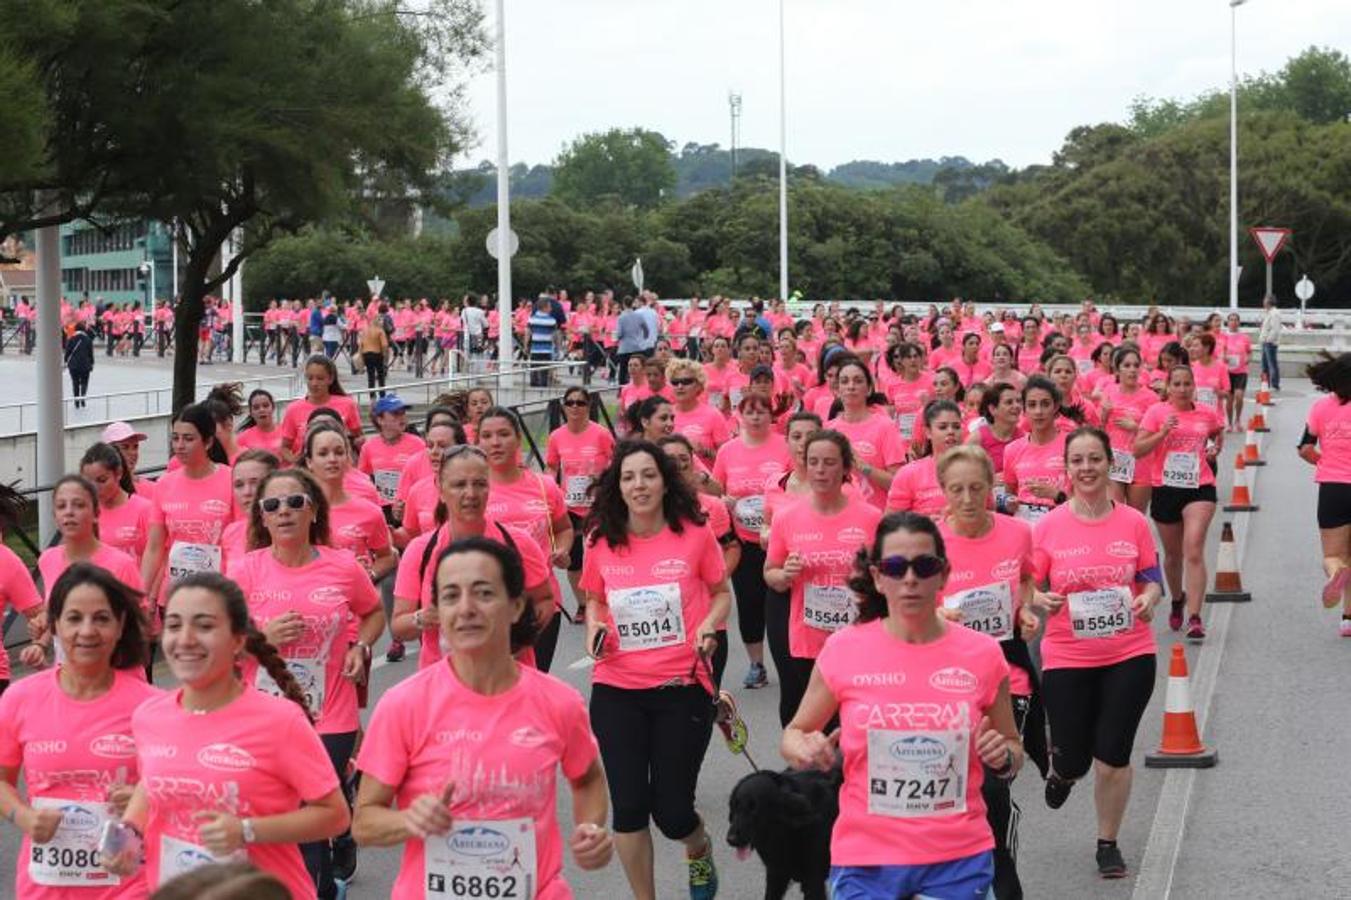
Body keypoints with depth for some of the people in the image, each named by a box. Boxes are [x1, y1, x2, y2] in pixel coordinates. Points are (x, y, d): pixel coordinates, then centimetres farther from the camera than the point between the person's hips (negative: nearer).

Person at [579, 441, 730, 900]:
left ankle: (701, 852, 39)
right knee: (629, 805, 2)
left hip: (681, 686, -2)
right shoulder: (602, 543, 0)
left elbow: (722, 593, 8)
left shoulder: (694, 535, -6)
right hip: (617, 690, 2)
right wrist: (594, 627, -4)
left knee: (671, 810, 2)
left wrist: (709, 624, -12)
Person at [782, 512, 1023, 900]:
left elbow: (1013, 749, 11)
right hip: (864, 861, 0)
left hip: (959, 858, 0)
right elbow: (793, 735, 8)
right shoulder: (842, 650, -5)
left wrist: (1003, 757, -11)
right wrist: (807, 751, -14)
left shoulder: (981, 653, -3)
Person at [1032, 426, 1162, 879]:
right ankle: (1062, 770, 42)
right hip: (1067, 658, -1)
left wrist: (1149, 598, -16)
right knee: (1074, 759, 3)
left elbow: (1152, 579, 6)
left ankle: (1108, 843, 23)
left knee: (1113, 756, 2)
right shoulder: (1048, 527, -6)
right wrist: (1044, 601, -22)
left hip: (1129, 655, 1)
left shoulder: (1133, 522, -2)